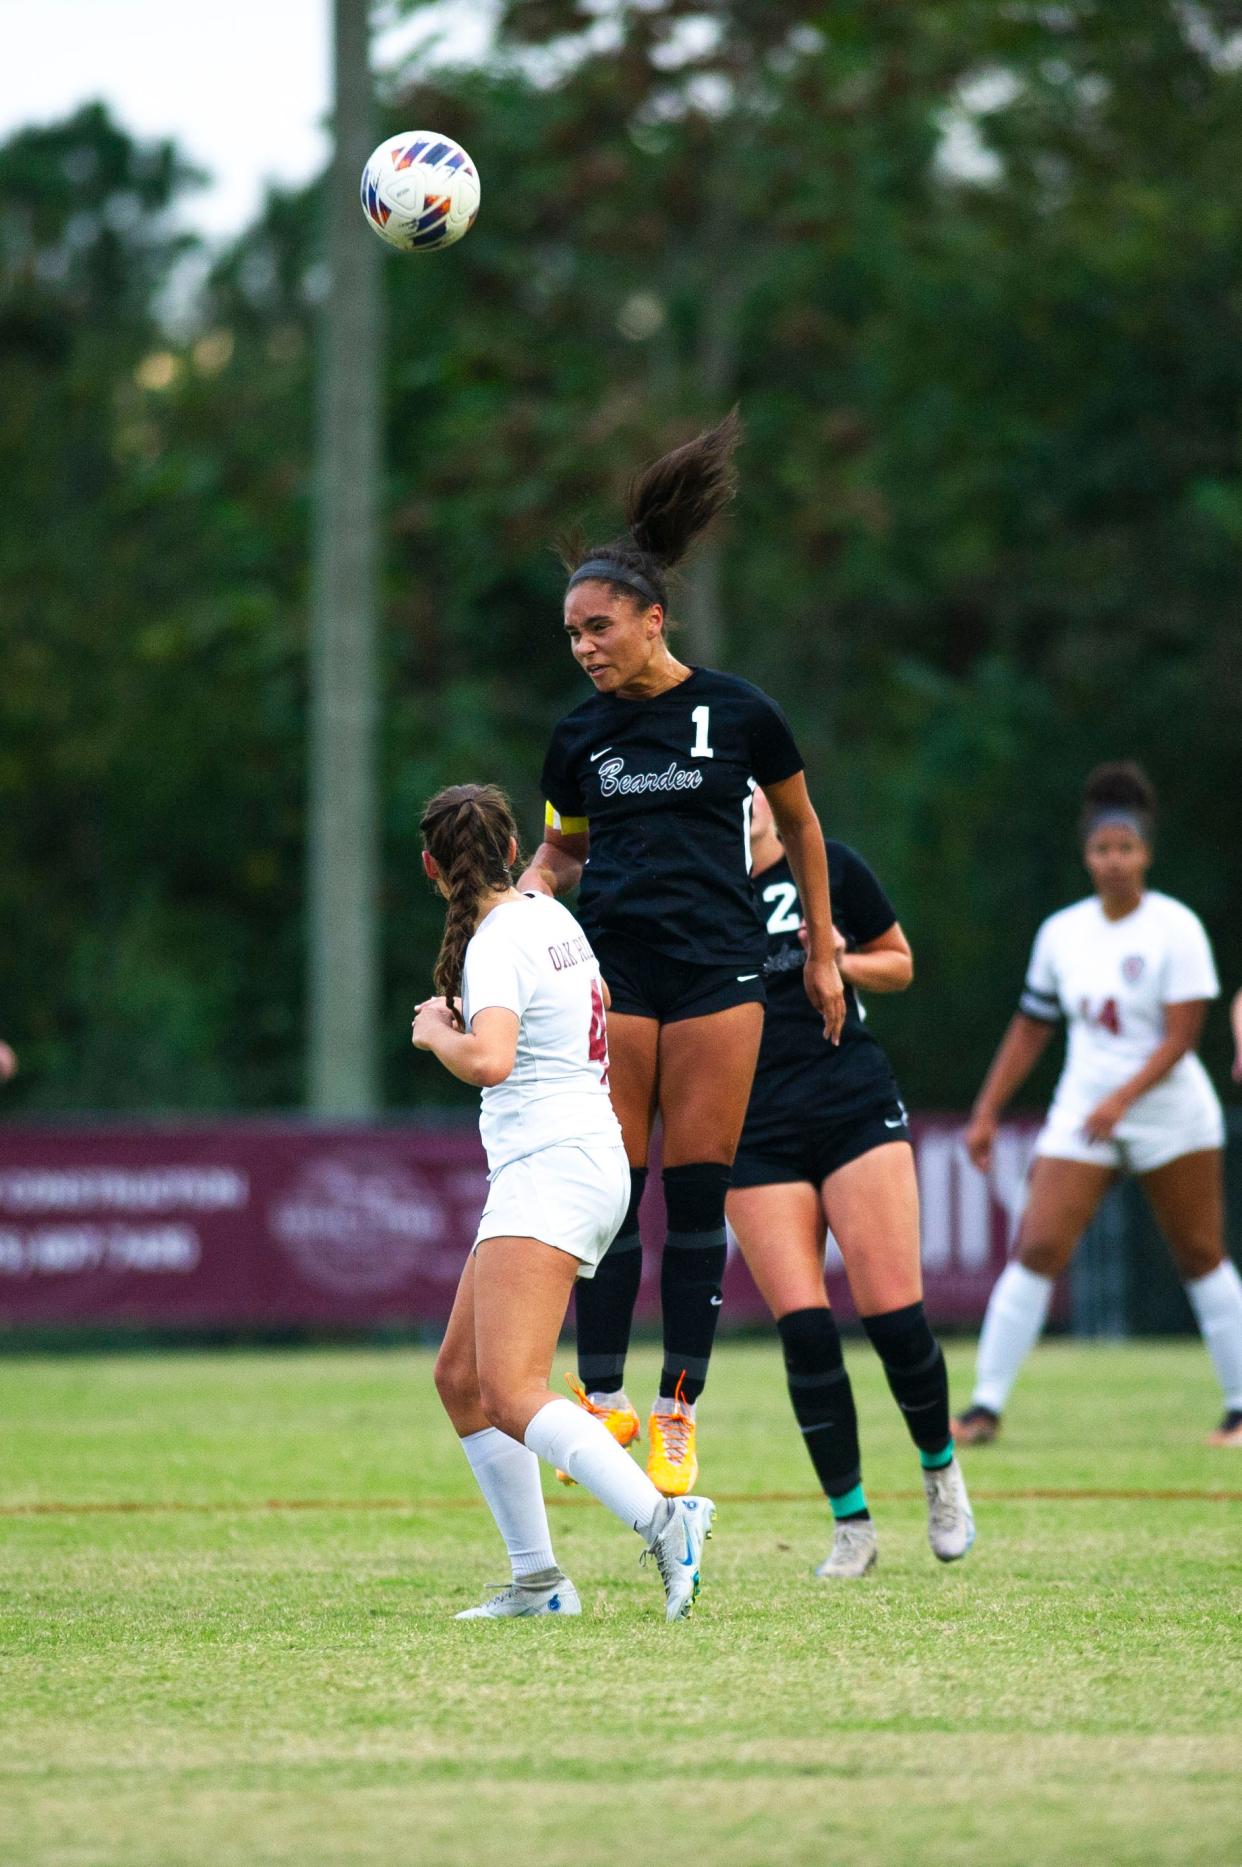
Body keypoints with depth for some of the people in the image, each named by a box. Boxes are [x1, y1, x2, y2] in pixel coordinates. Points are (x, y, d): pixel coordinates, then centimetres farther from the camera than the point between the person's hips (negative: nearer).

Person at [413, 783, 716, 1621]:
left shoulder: (498, 943, -13)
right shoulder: (552, 917, 14)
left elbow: (489, 1060, -28)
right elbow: (584, 1006, 36)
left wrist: (436, 1033, -10)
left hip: (553, 1169, -10)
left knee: (512, 1396, -20)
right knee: (460, 1378, 13)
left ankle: (665, 1521, -34)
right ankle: (537, 1581, 12)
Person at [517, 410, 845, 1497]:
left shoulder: (738, 713, -2)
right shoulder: (581, 734, 6)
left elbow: (799, 825, 12)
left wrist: (823, 953, 14)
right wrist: (535, 884, -3)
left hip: (719, 971, -2)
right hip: (612, 969, 2)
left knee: (698, 1193, -3)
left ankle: (680, 1408, 1)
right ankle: (602, 1394, 2)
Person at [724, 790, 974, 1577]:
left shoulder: (831, 868, 4)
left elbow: (900, 964, 15)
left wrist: (843, 962, -5)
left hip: (855, 1108, 0)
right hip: (755, 1134, 0)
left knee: (895, 1318, -7)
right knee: (804, 1328, -9)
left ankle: (941, 1469, 20)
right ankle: (852, 1524, 2)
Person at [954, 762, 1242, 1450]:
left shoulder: (1174, 928, -9)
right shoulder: (1060, 933, 5)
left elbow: (1181, 1035, -15)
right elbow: (1030, 1029, 13)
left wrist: (1122, 1099, -26)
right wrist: (986, 1114, 9)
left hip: (1171, 1111, -3)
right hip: (1081, 1114, 3)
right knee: (1036, 1250, -9)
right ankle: (986, 1406, -8)